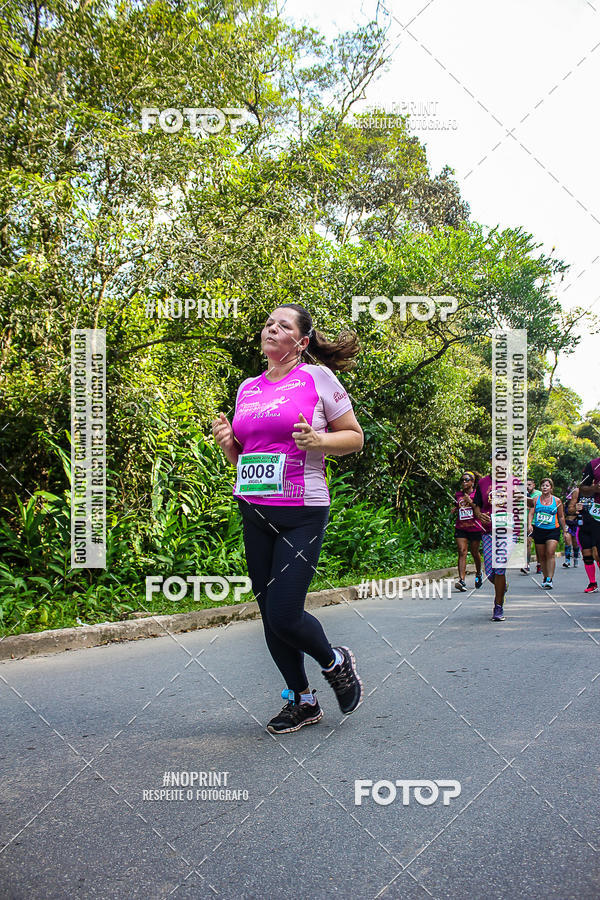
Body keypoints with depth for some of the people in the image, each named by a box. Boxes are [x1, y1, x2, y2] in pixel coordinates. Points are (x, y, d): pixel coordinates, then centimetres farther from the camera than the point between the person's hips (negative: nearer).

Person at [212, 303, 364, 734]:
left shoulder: (318, 377, -2)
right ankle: (303, 700, 27)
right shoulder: (247, 388, 14)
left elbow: (355, 438, 2)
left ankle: (336, 662, 20)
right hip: (254, 512, 6)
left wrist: (317, 441, -17)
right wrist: (227, 443, 0)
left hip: (302, 513, -6)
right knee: (269, 615, 8)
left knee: (284, 614, -11)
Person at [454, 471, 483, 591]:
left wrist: (471, 502, -20)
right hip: (460, 528, 2)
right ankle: (461, 580, -20)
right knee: (462, 552, -12)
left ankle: (478, 573, 40)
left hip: (475, 528, -2)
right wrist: (455, 509, 8)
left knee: (474, 553, 11)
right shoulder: (458, 494, 10)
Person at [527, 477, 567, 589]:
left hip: (553, 530, -2)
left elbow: (561, 517, 11)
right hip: (538, 530, 2)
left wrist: (565, 531, 13)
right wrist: (530, 525, -18)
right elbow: (531, 513, -1)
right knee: (541, 556, 7)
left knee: (550, 553, -16)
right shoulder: (536, 499, 6)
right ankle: (545, 577, 23)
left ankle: (549, 579, -17)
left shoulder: (557, 500, 5)